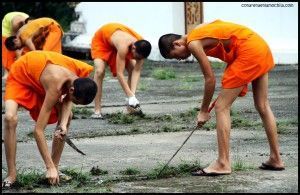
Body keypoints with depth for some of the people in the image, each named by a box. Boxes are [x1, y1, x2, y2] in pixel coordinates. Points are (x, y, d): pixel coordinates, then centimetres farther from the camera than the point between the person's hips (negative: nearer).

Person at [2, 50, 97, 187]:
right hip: (20, 75, -7)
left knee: (66, 116, -1)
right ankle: (11, 174, -20)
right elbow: (38, 130, -40)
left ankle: (54, 168, 8)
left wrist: (63, 124, -26)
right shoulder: (55, 86, -42)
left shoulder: (83, 72, -25)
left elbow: (67, 100, -6)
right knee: (10, 118, -29)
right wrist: (49, 167, -40)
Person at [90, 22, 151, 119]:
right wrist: (130, 96, -43)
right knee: (99, 71, -24)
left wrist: (133, 94, -37)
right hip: (101, 38, -6)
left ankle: (130, 109, 2)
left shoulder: (141, 46, -28)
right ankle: (97, 111, -20)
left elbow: (137, 71, -25)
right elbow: (119, 73, -42)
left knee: (132, 69, -6)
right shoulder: (124, 46, -45)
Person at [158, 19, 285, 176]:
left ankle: (223, 164, -4)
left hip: (248, 51, -10)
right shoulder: (199, 32, 18)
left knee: (222, 107, -4)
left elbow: (210, 79, -7)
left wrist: (204, 111, 4)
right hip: (262, 46, 10)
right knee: (263, 106, 17)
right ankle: (276, 159, 25)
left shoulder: (193, 43, -8)